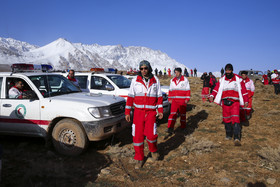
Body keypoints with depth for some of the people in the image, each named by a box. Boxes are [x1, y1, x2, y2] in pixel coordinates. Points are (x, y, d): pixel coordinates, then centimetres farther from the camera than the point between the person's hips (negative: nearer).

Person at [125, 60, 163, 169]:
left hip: (151, 112, 0)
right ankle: (139, 159, 18)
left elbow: (159, 96, 9)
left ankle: (153, 150, 24)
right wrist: (127, 112, 2)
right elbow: (130, 96, 4)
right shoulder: (135, 81, 3)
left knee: (151, 135, -10)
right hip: (138, 112, 1)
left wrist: (160, 110, 4)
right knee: (137, 136, 1)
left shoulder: (155, 80, 5)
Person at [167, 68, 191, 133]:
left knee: (183, 113, 8)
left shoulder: (185, 80, -1)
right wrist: (169, 99, 9)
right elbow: (170, 90, 15)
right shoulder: (172, 80, 11)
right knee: (173, 113, -7)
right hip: (174, 100, 3)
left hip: (182, 100, -2)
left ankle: (183, 125, 25)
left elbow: (188, 90, -2)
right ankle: (170, 128, -13)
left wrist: (187, 99, -8)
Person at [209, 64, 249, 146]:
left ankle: (237, 138, -21)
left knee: (235, 118, -15)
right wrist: (212, 95, -14)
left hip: (235, 102, -3)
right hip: (225, 102, 3)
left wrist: (246, 101, 1)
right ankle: (228, 135, 25)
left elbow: (243, 90, 6)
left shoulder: (238, 79, 5)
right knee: (226, 119, 8)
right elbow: (217, 88, 2)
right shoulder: (222, 80, 11)